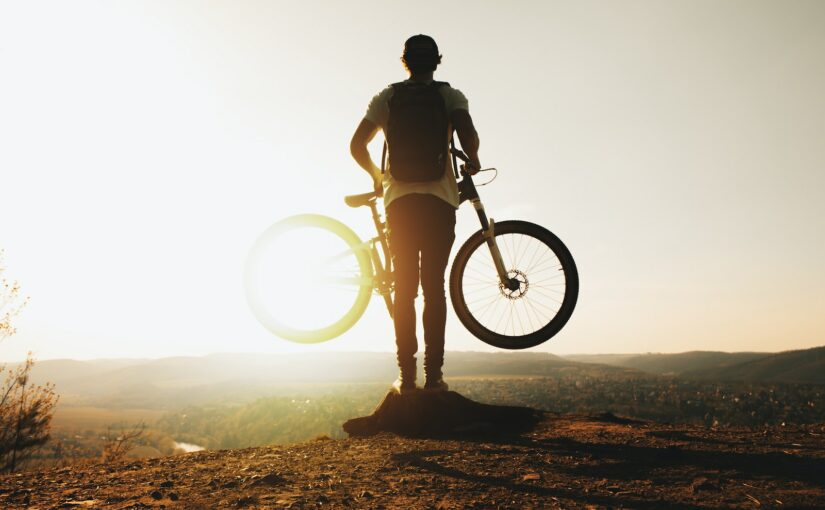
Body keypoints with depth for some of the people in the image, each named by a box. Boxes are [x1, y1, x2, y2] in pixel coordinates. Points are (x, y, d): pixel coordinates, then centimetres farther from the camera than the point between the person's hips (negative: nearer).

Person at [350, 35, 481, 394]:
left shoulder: (386, 97, 11)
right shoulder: (451, 96, 7)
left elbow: (357, 146, 7)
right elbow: (468, 135, -11)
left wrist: (376, 174, 24)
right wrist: (472, 161, 10)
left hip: (400, 201, 1)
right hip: (440, 201, -1)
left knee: (404, 288, 4)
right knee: (434, 287, 1)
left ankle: (406, 375, 2)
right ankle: (433, 374, 0)